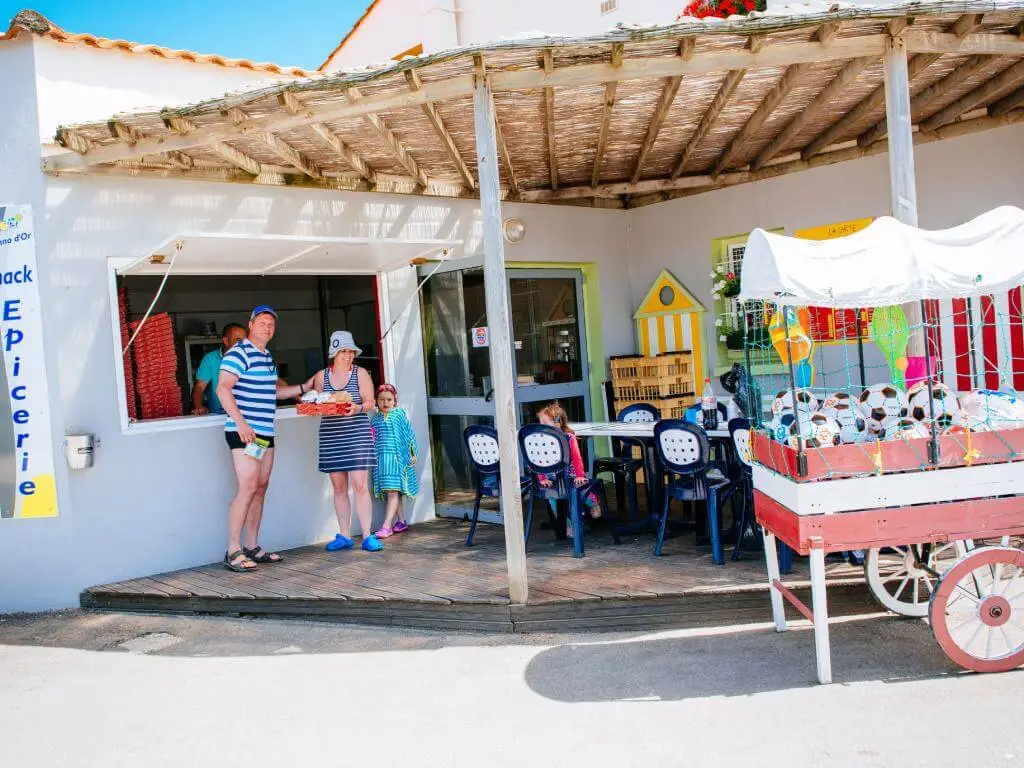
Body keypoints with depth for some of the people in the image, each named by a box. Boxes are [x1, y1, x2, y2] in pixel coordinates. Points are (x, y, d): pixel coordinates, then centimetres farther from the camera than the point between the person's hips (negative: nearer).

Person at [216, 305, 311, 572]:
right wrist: (240, 422, -25)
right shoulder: (239, 353, -9)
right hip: (244, 432, -9)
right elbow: (223, 389, -18)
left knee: (260, 489, 9)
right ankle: (233, 552, -8)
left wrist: (303, 388, 27)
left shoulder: (267, 357, 19)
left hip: (265, 433, 9)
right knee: (248, 487, -13)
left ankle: (252, 547, 16)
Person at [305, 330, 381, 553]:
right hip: (330, 436, 3)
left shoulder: (360, 373, 3)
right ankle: (344, 536, 15)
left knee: (360, 486, -7)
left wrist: (357, 408, -22)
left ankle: (367, 536, -1)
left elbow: (369, 402, -2)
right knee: (339, 488, 7)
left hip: (357, 434, -3)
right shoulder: (321, 376, 10)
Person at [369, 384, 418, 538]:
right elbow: (371, 439, 15)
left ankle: (387, 525, -13)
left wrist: (412, 453, 5)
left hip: (396, 456, -4)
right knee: (390, 492, 8)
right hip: (381, 458, 4)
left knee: (393, 491, -10)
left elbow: (408, 434, 5)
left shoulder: (399, 414, 3)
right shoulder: (375, 418, 11)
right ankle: (401, 521, 18)